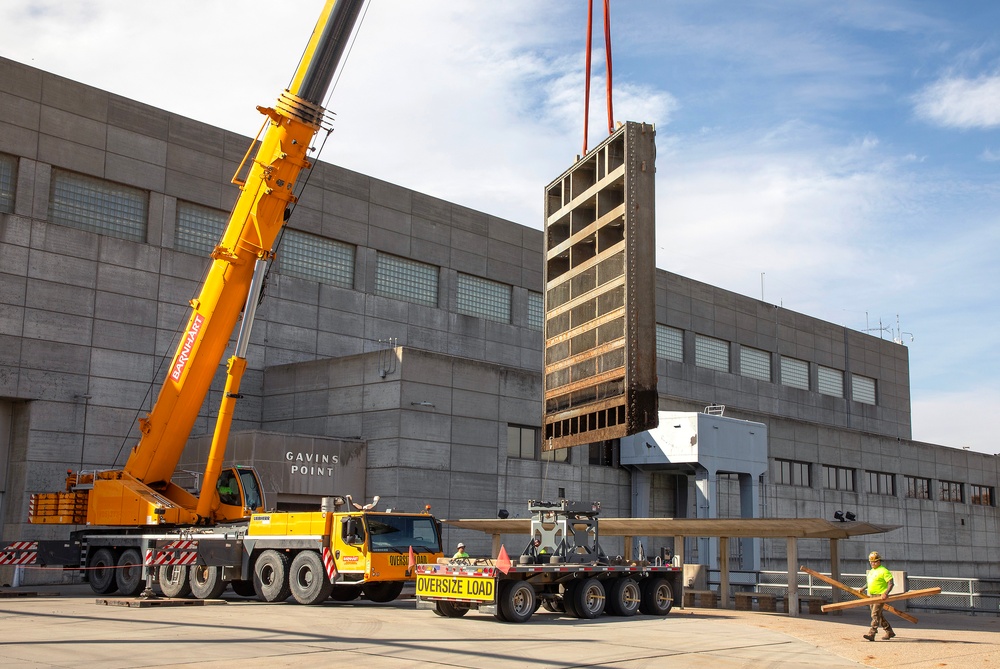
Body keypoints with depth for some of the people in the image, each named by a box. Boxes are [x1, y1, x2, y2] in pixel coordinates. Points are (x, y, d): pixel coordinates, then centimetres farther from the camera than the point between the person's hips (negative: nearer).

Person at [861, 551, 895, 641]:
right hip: (872, 596, 9)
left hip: (880, 596, -9)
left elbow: (890, 584, -16)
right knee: (879, 615, 16)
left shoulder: (884, 571, -11)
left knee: (875, 614, -15)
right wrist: (863, 589, 16)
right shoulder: (871, 571, 16)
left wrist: (886, 593, -29)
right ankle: (889, 632, 30)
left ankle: (871, 634, -20)